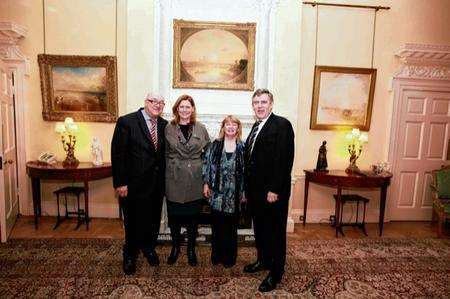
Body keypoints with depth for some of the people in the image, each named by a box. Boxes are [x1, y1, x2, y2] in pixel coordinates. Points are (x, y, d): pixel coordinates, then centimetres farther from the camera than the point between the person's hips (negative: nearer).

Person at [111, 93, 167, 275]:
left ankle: (149, 248, 45)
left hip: (157, 184, 4)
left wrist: (164, 180, 3)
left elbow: (165, 154, 7)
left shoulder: (164, 125, 4)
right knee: (133, 222, 13)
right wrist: (120, 183, -14)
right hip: (134, 184, -4)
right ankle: (130, 255, 38)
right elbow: (118, 154, -12)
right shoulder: (126, 122, -10)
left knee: (153, 220, 18)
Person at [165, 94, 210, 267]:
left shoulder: (200, 129, 3)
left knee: (193, 216, 10)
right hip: (174, 180, 0)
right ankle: (175, 247, 33)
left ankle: (191, 249, 30)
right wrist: (172, 166, 1)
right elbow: (165, 153, 6)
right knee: (174, 215, 10)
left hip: (195, 180, 0)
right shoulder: (169, 128, 1)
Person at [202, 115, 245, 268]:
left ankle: (229, 256, 26)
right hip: (217, 191, 1)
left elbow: (245, 169, 2)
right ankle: (217, 254, 27)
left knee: (231, 225, 9)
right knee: (217, 223, 9)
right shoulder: (215, 145, 4)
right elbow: (207, 164, 4)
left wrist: (244, 191, 0)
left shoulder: (242, 147, 2)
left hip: (234, 192, 0)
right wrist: (206, 183, -1)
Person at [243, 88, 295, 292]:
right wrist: (247, 188, 12)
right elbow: (249, 160, 13)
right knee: (259, 229, 21)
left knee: (275, 232, 8)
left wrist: (274, 190, -21)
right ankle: (263, 260, 41)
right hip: (255, 190, 8)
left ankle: (276, 273, 24)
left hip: (273, 192, -8)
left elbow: (284, 159, -19)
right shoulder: (256, 127, 13)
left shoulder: (282, 125, -12)